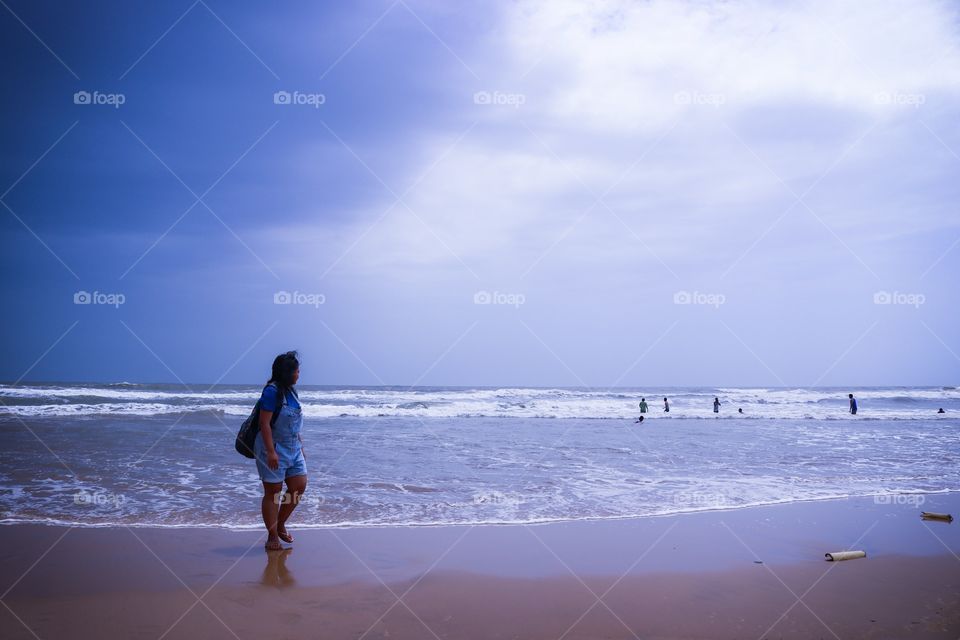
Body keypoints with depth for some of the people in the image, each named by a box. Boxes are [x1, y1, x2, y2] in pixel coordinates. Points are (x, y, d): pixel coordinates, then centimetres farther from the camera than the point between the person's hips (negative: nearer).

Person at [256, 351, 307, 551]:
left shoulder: (291, 391, 10)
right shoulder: (272, 391, -16)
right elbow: (264, 423, -19)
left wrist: (301, 447, 18)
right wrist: (271, 452, -23)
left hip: (293, 448, 8)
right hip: (274, 448, -8)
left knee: (299, 487, 7)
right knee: (273, 492, 2)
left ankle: (280, 525, 25)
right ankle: (272, 536, 12)